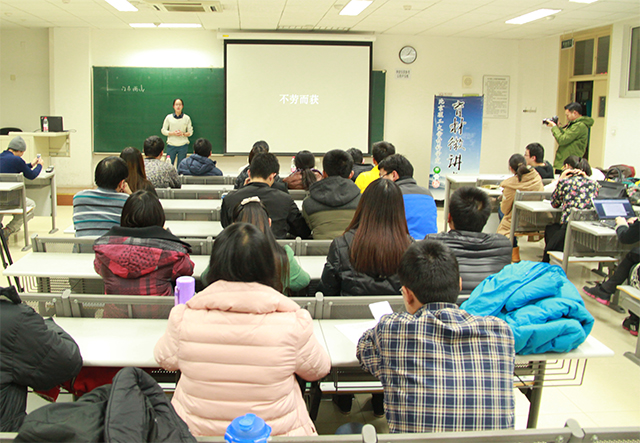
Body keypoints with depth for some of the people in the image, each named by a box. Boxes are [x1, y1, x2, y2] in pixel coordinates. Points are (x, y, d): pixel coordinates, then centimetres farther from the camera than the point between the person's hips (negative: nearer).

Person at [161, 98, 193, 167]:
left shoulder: (187, 118, 4)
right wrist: (173, 133, -11)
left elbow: (190, 132, 7)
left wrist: (183, 134, -13)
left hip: (183, 145, 0)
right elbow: (163, 131, 6)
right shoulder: (169, 117, 4)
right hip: (171, 145, 0)